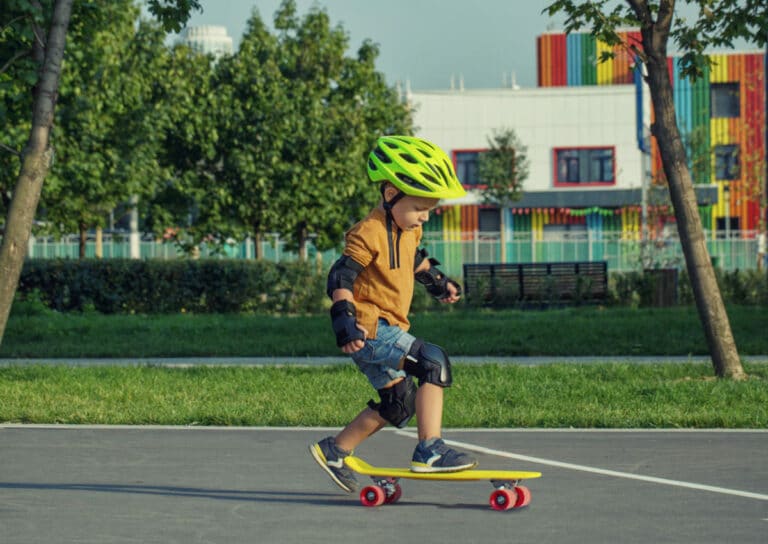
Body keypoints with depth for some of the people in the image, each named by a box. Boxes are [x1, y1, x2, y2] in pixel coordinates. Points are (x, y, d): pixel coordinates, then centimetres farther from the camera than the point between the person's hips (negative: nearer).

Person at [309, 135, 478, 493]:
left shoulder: (408, 230, 12)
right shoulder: (370, 234, -17)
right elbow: (341, 277, -22)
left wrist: (436, 280, 43)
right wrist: (345, 319, -31)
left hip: (387, 329, 10)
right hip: (369, 327, -10)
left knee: (398, 404, 13)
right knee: (433, 362, -21)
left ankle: (333, 451, 24)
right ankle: (429, 450, -23)